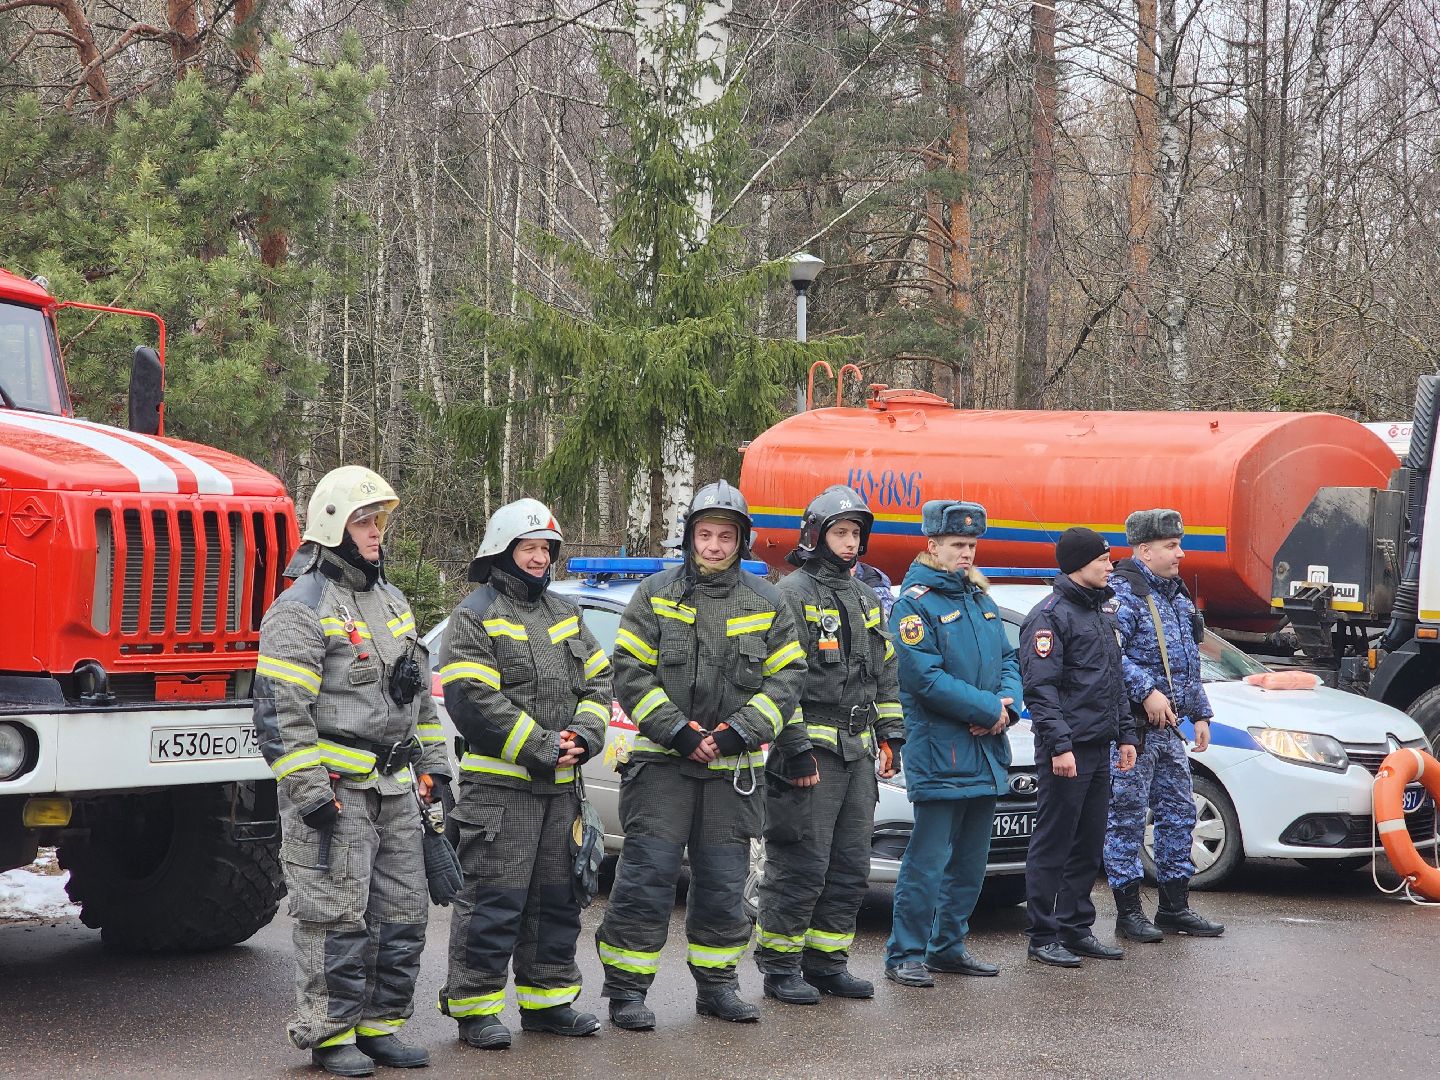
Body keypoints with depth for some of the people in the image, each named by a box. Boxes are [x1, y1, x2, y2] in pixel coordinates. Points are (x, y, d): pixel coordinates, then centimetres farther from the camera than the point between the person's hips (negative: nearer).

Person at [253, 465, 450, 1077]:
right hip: (335, 790, -8)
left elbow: (421, 692, 25)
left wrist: (432, 764, 19)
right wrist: (309, 791, -19)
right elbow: (281, 711, -16)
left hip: (394, 788, 8)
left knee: (403, 912, 10)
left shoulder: (392, 603, 17)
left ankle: (378, 1027, 19)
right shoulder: (302, 609, -10)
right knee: (336, 917, -5)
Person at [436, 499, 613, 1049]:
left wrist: (583, 734, -4)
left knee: (557, 897, 13)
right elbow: (473, 700, -16)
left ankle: (547, 999, 24)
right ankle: (475, 1008, 0)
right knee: (493, 899, -7)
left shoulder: (565, 614, 17)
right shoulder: (475, 616, -6)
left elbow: (597, 680, 16)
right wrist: (541, 747, -17)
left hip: (560, 785, 7)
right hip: (500, 784, -7)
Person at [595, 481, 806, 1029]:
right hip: (661, 762, -3)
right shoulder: (656, 594, 1)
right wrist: (678, 730, -14)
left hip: (732, 768, 3)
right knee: (647, 876, -6)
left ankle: (716, 984, 22)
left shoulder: (765, 602, 7)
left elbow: (786, 677, 3)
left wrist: (739, 732, -10)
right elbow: (630, 673, -4)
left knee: (724, 882, 9)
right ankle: (626, 990, 1)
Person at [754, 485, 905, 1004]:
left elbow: (885, 673, 25)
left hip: (857, 754, 8)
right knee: (800, 869, -6)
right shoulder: (793, 595, -8)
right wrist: (795, 747, -18)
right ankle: (779, 968, 3)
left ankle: (827, 962, 18)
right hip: (809, 753, -8)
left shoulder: (866, 599, 18)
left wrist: (889, 734, 16)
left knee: (850, 869, 10)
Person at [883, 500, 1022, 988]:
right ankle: (905, 955, -1)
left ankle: (949, 947, 23)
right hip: (940, 754, -8)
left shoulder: (979, 598, 16)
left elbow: (1008, 660, 15)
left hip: (986, 751, 8)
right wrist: (987, 709, -16)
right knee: (928, 860, -7)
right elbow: (926, 677, -17)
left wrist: (1007, 705, -6)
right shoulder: (914, 603, -9)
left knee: (971, 860, 13)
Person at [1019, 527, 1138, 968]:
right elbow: (1040, 687, -16)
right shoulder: (1051, 616, -11)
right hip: (1066, 751, -8)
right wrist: (1059, 745, -21)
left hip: (1099, 749, 8)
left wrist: (1125, 734, 17)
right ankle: (1044, 936, 3)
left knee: (1089, 847, 12)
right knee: (1054, 846, -3)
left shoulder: (1102, 611, 16)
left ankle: (1077, 929, 20)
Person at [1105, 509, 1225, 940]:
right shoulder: (1122, 593, -12)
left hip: (1168, 726, 9)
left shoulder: (1177, 595, 18)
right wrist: (1147, 692, -25)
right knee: (1127, 818, -3)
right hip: (1132, 726, -9)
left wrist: (1200, 713, 22)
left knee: (1179, 812, 12)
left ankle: (1175, 905, 21)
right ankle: (1128, 911, 2)